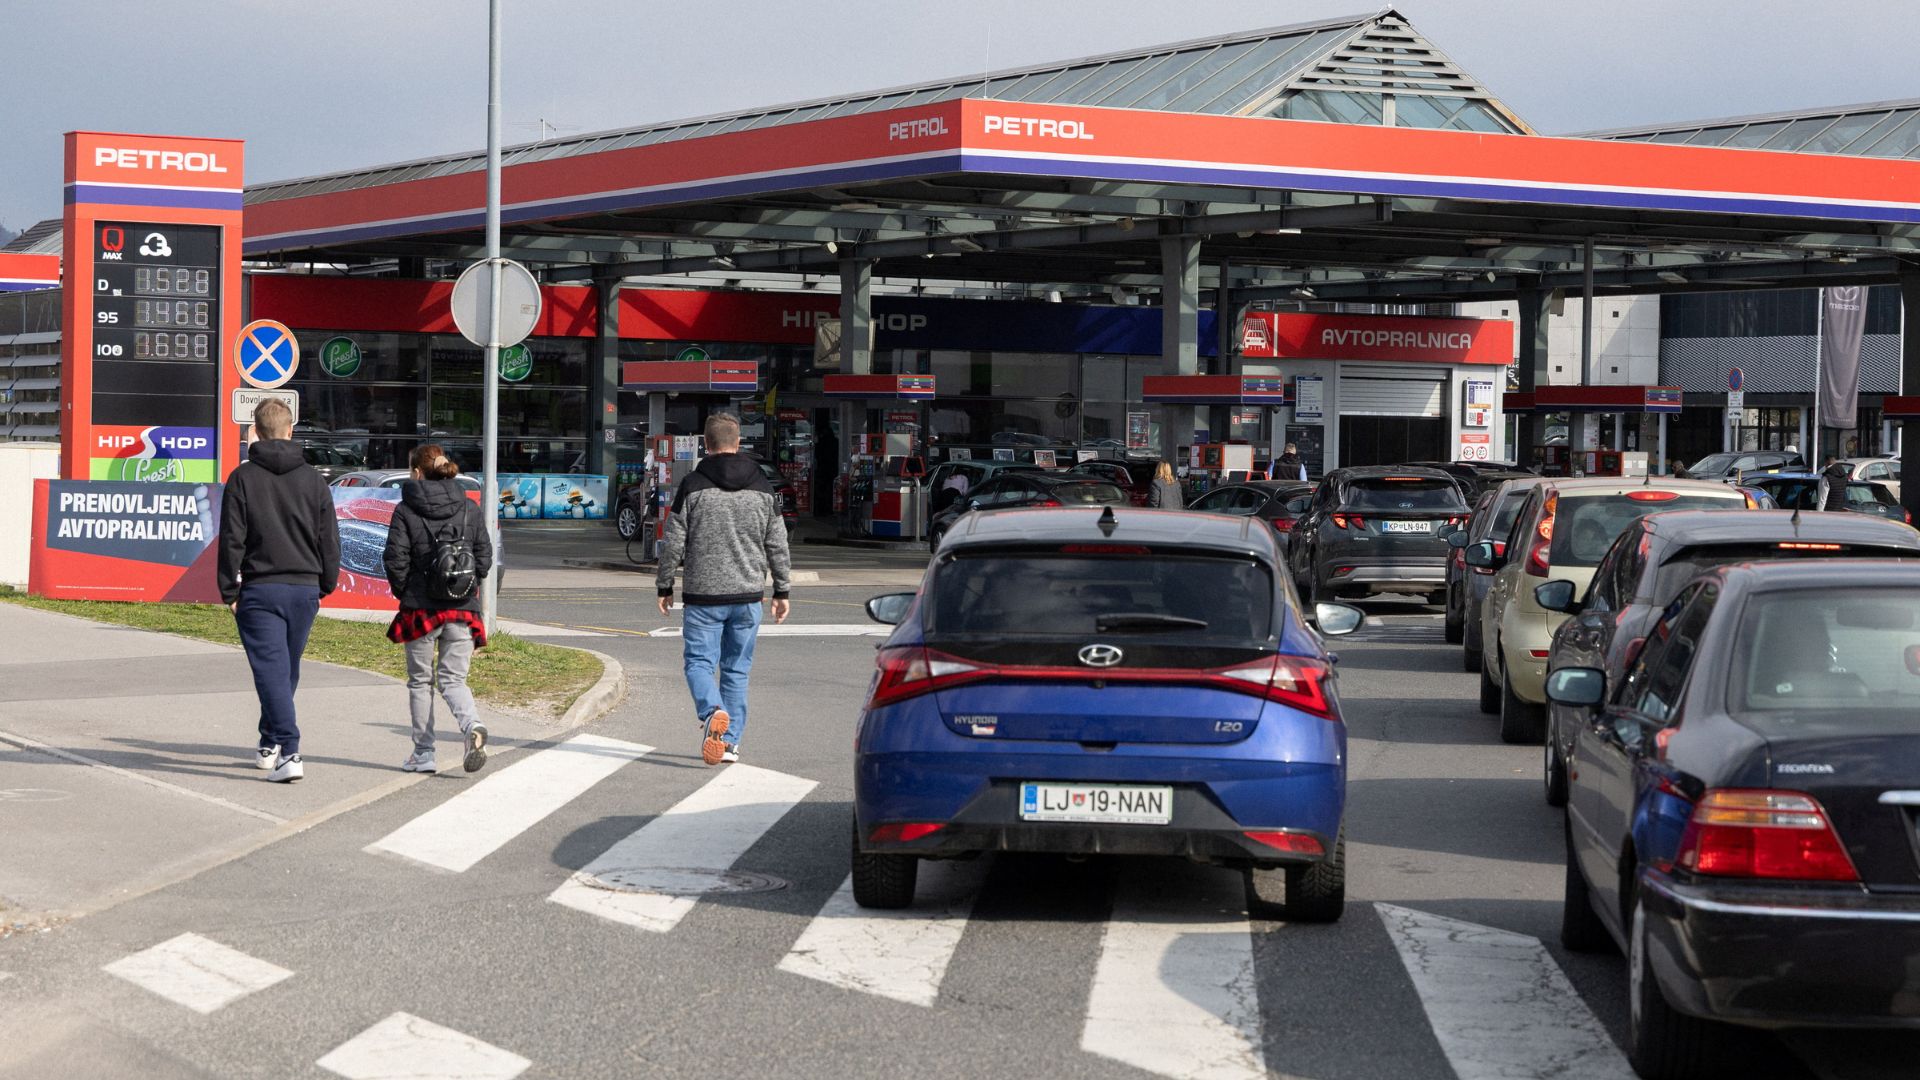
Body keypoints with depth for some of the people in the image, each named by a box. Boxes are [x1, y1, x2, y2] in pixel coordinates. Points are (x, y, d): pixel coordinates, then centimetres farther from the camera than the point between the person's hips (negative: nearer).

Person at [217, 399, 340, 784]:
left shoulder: (243, 478, -4)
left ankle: (289, 751, -20)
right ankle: (270, 743, 31)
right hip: (304, 589, 4)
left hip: (260, 590, -4)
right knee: (288, 669, 17)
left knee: (271, 669, -7)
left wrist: (229, 591, 0)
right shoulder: (312, 478, 5)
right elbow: (329, 539, 8)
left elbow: (231, 539, -6)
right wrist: (325, 586, 18)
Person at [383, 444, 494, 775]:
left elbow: (396, 560, -8)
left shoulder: (406, 510, -5)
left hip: (421, 608, -2)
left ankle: (423, 754, 12)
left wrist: (403, 592, 8)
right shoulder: (470, 508, 4)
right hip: (463, 610, 2)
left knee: (420, 681, 11)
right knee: (453, 679, 8)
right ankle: (473, 725, -20)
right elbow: (485, 557, 4)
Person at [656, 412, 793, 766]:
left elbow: (674, 543, -4)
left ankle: (713, 713, -25)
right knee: (736, 669, 11)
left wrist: (664, 587, 7)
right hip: (747, 595, 3)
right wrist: (781, 591, 15)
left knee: (699, 661, 3)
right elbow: (777, 545, 8)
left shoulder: (692, 486, -6)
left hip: (703, 595, -3)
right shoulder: (762, 488, 5)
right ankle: (730, 742, 11)